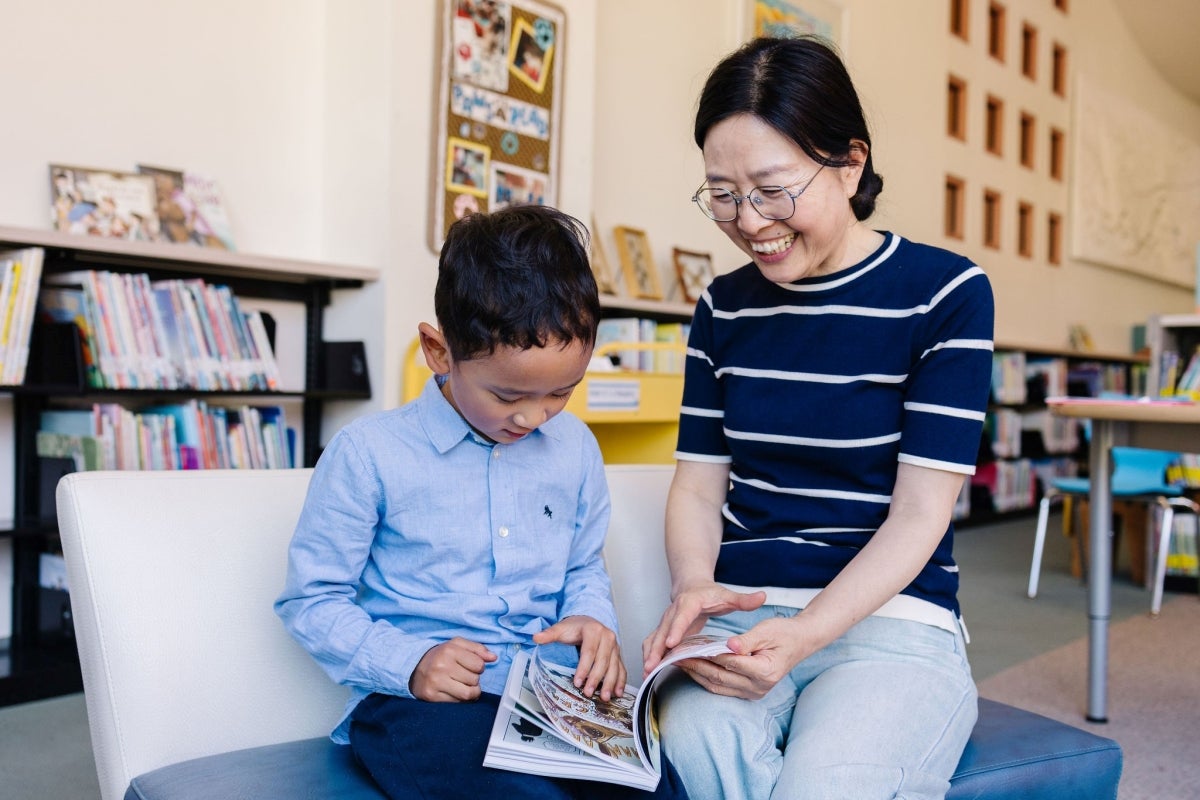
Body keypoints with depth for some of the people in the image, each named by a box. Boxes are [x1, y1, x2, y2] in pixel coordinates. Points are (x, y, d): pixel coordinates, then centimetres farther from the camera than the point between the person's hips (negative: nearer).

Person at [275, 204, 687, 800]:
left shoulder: (574, 448, 10)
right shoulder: (369, 454, -5)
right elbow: (310, 599, 1)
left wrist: (591, 619, 0)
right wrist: (409, 662, -14)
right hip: (419, 701, -4)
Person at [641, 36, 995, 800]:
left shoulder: (946, 293, -3)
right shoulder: (724, 307, 10)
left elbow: (919, 513, -7)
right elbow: (699, 482, 11)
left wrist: (802, 636, -20)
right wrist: (694, 588, -10)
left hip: (890, 618, -2)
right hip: (735, 619, 2)